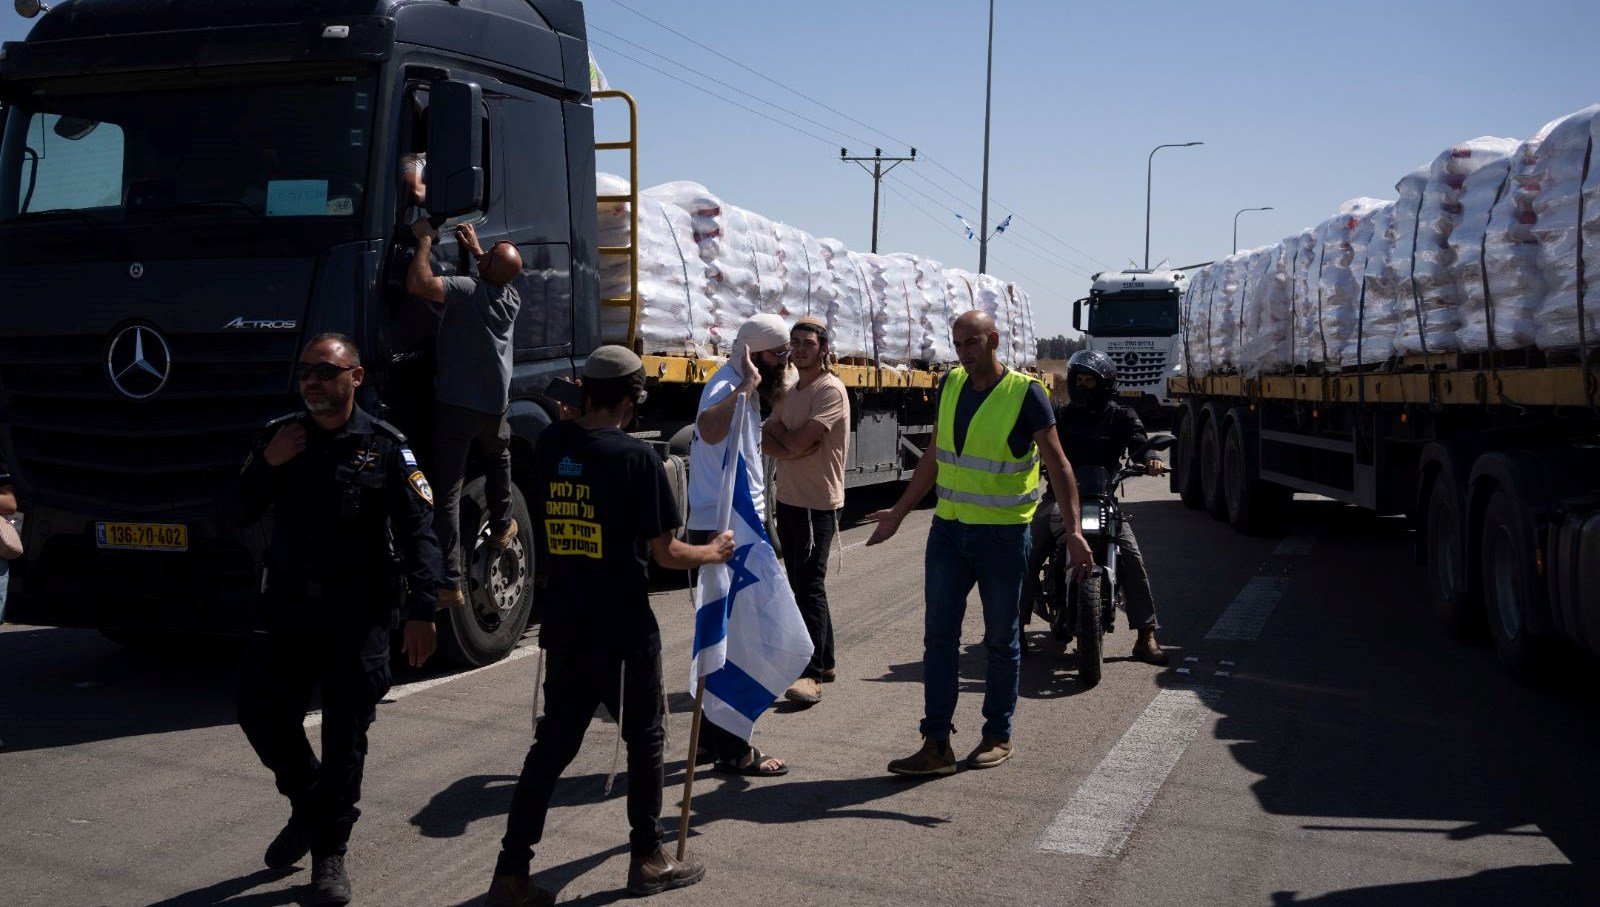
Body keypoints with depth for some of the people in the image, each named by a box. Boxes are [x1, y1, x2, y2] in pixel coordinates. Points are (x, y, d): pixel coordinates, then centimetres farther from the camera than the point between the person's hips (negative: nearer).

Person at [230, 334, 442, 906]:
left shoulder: (384, 447, -5)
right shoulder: (280, 436, 8)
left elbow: (418, 532, -10)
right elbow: (240, 516, 10)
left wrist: (421, 612, -19)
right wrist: (266, 465, -8)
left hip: (358, 614, -4)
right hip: (287, 605, 4)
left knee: (345, 736, 0)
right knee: (261, 713, 5)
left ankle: (329, 854, 14)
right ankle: (308, 805, 32)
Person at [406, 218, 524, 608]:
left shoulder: (470, 291, -17)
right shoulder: (511, 297, 4)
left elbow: (419, 283, -28)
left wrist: (424, 241, -12)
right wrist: (476, 248, 32)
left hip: (455, 406, -6)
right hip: (494, 405, 6)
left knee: (447, 492, -4)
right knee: (498, 457, 38)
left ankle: (450, 584, -8)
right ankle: (501, 528, 46)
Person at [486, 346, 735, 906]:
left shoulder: (549, 445, 0)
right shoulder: (637, 458, -16)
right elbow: (665, 553, -12)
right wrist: (714, 552, 7)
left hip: (564, 627, 5)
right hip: (623, 632, -5)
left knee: (553, 743, 13)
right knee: (645, 739, 13)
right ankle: (648, 860, 25)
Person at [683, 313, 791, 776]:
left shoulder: (744, 390, 18)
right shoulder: (727, 384, -15)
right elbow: (709, 430, -39)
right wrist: (748, 384, -33)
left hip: (737, 526, 11)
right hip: (723, 530, -11)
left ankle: (715, 734, 29)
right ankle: (734, 750, 0)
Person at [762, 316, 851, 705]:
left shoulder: (830, 390, -11)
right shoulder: (788, 392, 16)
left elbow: (798, 440, -21)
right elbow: (764, 439, 5)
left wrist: (780, 433, 0)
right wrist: (791, 448, -14)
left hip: (817, 504, -9)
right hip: (788, 500, 9)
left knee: (809, 586, -12)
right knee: (802, 585, 14)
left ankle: (811, 675, -13)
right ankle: (824, 661, 25)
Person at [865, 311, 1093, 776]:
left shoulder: (1025, 394, -11)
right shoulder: (950, 385, 5)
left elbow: (1058, 465, -10)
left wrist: (1074, 529, -19)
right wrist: (898, 513, 16)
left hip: (1002, 536, -5)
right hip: (949, 529, 5)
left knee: (1001, 640, 8)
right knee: (939, 636, 1)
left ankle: (998, 737, 22)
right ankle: (937, 745, 5)